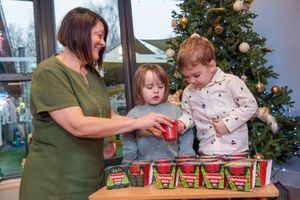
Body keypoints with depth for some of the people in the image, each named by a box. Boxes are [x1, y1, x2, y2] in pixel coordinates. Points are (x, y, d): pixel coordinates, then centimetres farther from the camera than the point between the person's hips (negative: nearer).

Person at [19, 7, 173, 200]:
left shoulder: (93, 74, 8)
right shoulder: (49, 72, -17)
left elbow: (109, 117, 10)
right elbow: (78, 126, -26)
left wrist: (147, 124, -4)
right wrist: (137, 122, -23)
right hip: (55, 183, -7)